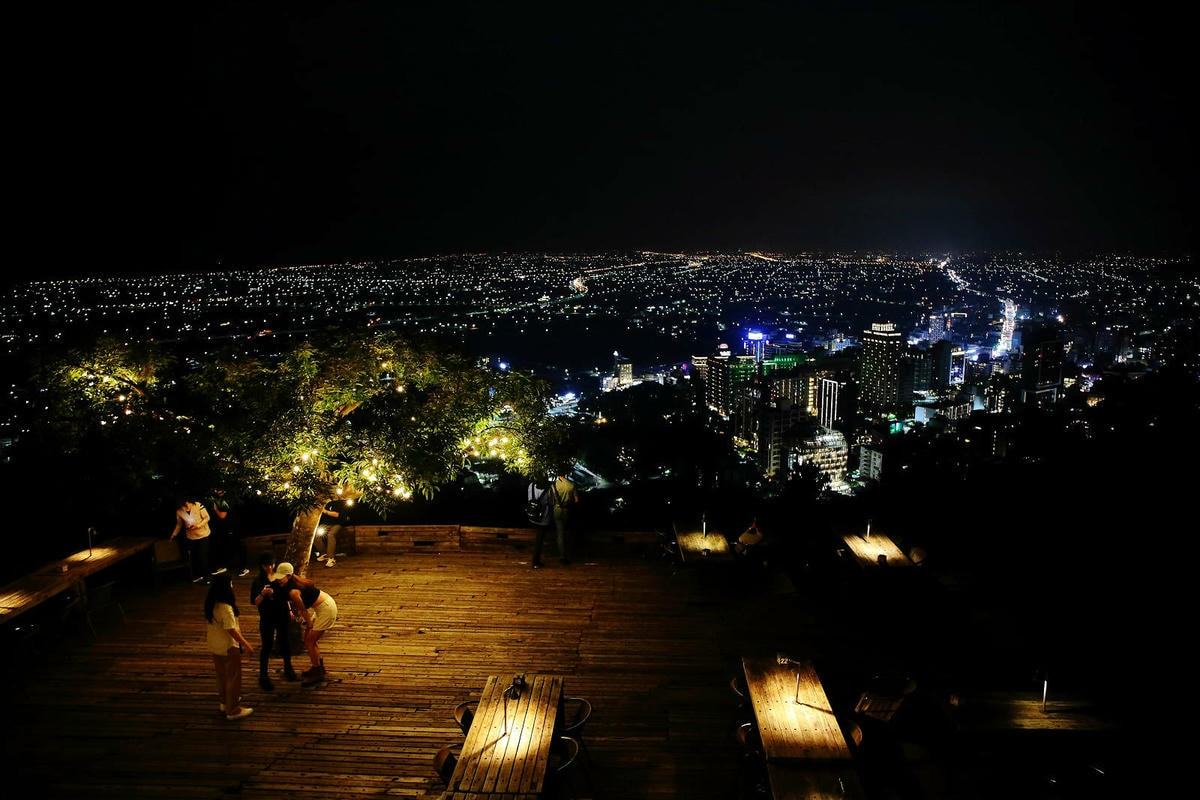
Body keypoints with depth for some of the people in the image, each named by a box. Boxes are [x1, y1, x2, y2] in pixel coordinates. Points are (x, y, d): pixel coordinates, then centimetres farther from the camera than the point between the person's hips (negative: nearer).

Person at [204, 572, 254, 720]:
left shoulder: (211, 604, -1)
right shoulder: (226, 608, -28)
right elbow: (231, 630, -27)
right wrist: (246, 645, -19)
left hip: (214, 646, 9)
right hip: (228, 647, -9)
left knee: (222, 675, 24)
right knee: (233, 677, 4)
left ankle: (225, 702, 40)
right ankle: (233, 709, 12)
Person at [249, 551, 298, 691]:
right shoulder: (258, 580, -11)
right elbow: (255, 603, -14)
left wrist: (289, 610, 16)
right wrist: (263, 594, -32)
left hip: (282, 615, 4)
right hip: (267, 618, -4)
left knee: (286, 643, 15)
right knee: (267, 647, 2)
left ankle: (288, 670, 33)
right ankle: (263, 677, 14)